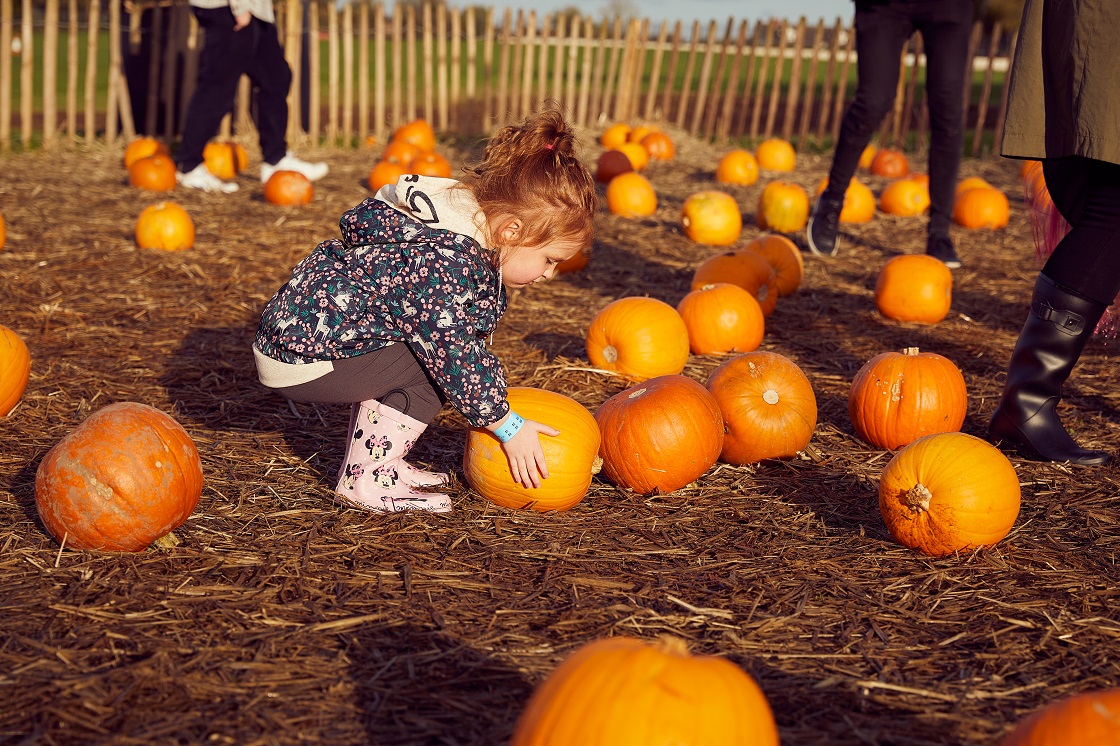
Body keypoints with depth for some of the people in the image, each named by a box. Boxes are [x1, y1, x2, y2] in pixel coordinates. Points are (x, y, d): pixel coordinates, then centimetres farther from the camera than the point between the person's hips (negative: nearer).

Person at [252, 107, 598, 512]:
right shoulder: (441, 262, -27)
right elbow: (456, 356, -23)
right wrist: (507, 426, -14)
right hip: (300, 359, -9)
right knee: (431, 370, -14)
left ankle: (374, 461, 14)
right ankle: (366, 480, -7)